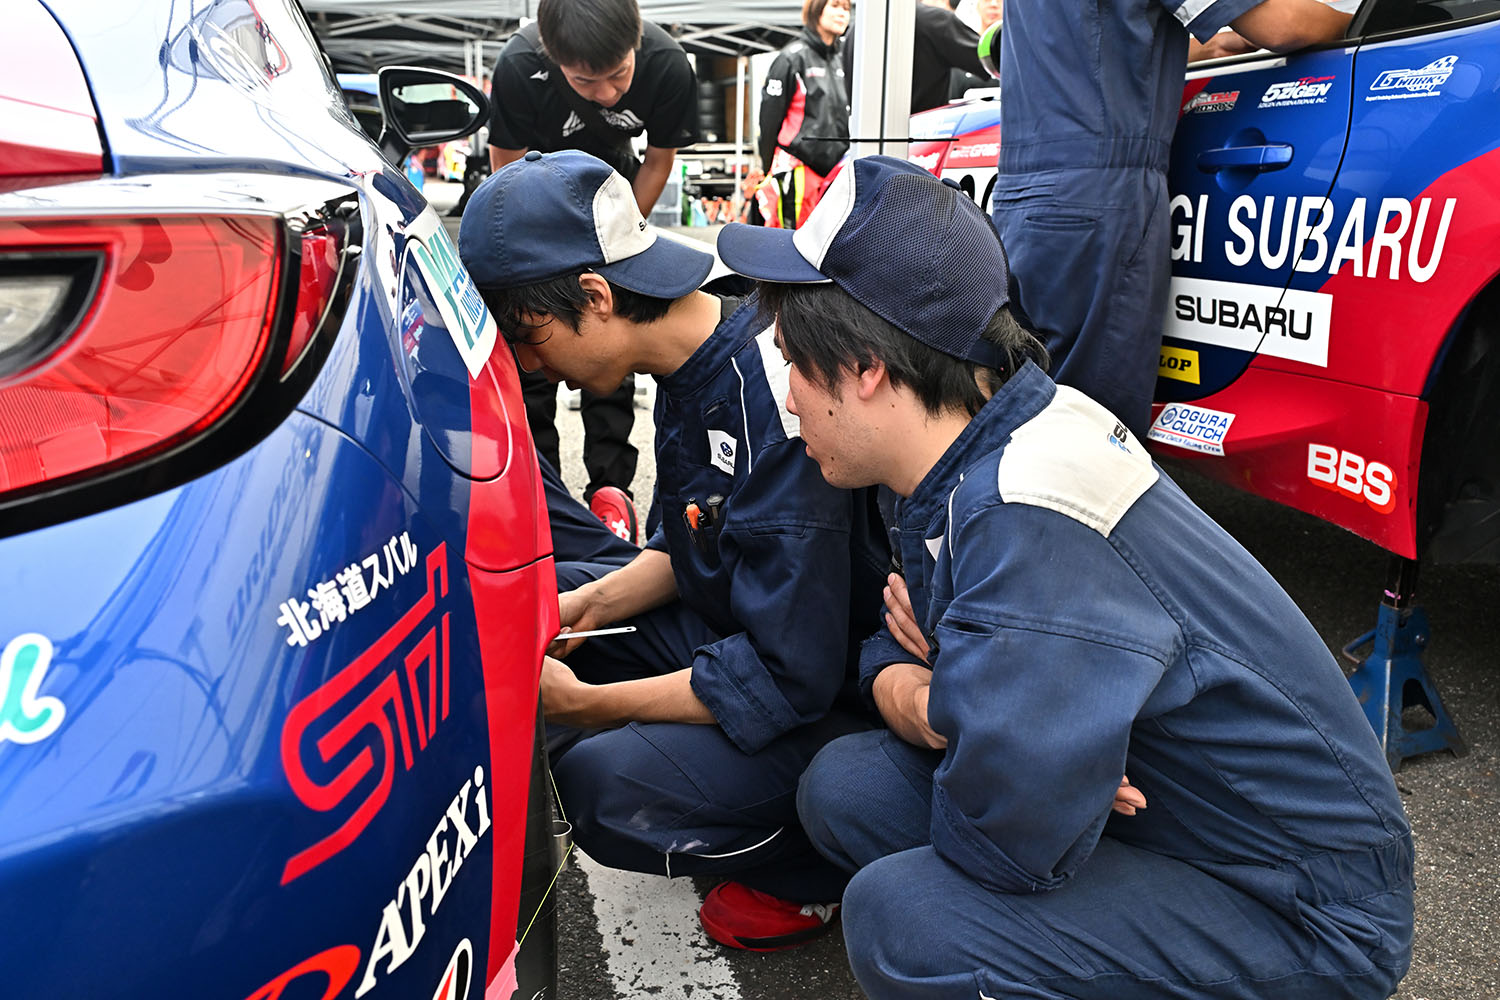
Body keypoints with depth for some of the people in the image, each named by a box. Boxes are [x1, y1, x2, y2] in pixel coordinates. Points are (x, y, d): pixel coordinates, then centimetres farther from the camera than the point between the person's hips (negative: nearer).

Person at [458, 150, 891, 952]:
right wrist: (594, 602, -5)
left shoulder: (771, 405, -31)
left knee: (603, 787, -28)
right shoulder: (693, 360, -2)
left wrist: (583, 704, -22)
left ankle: (816, 867, 0)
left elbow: (789, 678, -29)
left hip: (834, 698, -9)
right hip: (734, 627, 9)